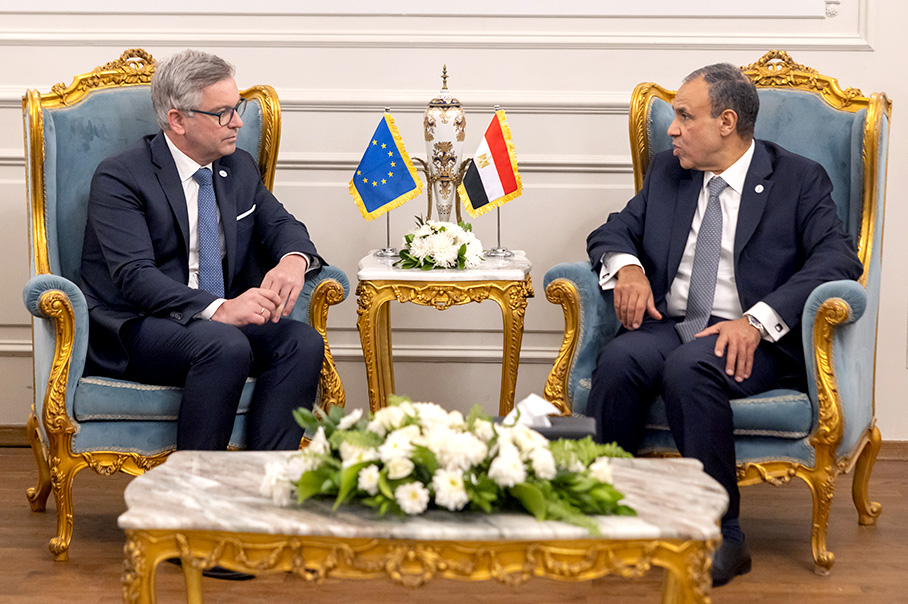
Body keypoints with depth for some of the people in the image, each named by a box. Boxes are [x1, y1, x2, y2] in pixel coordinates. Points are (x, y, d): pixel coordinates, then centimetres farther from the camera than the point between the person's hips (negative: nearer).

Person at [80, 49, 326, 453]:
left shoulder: (240, 168, 13)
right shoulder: (119, 177, -9)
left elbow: (281, 225, 15)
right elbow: (134, 276, -20)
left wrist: (293, 261, -13)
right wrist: (218, 309, -35)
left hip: (225, 319, 6)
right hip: (135, 329, -6)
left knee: (304, 342, -21)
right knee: (226, 347, -35)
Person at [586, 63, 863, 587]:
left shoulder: (798, 180, 4)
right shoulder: (667, 173, 19)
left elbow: (839, 259, -9)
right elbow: (614, 230, 21)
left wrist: (757, 320, -22)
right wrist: (626, 265, -5)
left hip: (751, 340, -4)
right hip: (666, 325, 4)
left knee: (688, 367, -36)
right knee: (619, 361, -30)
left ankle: (723, 535, -26)